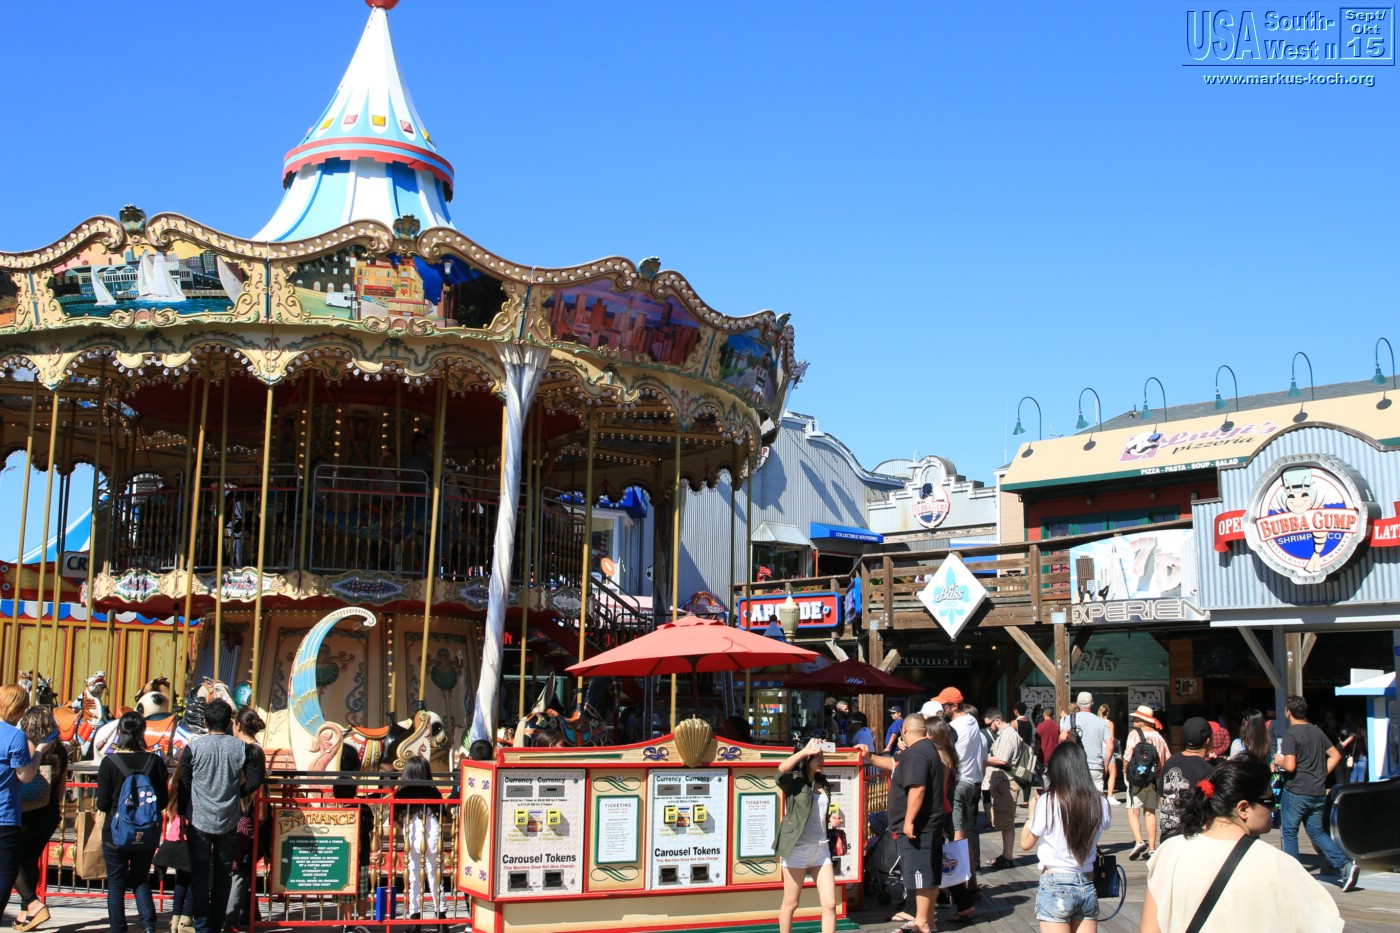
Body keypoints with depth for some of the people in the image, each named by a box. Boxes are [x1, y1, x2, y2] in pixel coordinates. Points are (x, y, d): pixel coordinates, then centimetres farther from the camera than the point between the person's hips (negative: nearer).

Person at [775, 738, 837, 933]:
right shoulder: (794, 781, -5)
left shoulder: (823, 784, 14)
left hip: (821, 849, 6)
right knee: (791, 903, 5)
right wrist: (805, 751, -25)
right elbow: (782, 768, -29)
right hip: (798, 848, -6)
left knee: (830, 904, -2)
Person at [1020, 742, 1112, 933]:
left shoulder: (1047, 803, -14)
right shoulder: (1099, 803, -4)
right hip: (1088, 885, 4)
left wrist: (1032, 812, 11)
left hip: (1055, 885, -4)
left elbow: (1026, 843, -3)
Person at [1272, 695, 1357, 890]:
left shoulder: (1291, 734, -14)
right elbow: (1335, 755, 14)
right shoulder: (1317, 731, 9)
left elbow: (1290, 766, -21)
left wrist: (1279, 761, -1)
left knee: (1289, 833, 7)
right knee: (1317, 832, 14)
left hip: (1296, 792, -6)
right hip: (1318, 792, 7)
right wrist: (1321, 774, 15)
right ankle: (1345, 866, -3)